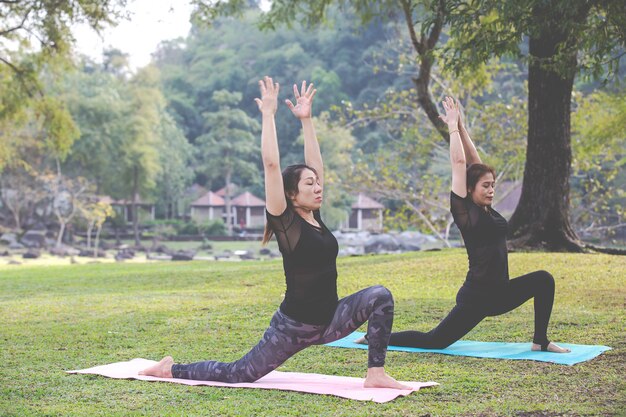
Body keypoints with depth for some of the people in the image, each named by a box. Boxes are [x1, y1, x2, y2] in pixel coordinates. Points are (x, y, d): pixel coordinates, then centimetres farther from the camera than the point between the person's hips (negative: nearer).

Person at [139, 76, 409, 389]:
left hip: (329, 319, 6)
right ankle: (171, 369, 27)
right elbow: (271, 164, -20)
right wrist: (268, 114, -14)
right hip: (293, 325, -6)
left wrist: (306, 118, 15)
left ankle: (375, 374, -14)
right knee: (237, 374, 4)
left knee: (379, 295, -15)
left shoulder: (315, 218, 6)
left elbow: (314, 163, 9)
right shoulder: (286, 222, -12)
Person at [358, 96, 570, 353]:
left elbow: (475, 161, 10)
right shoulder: (464, 211, -10)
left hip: (499, 294, 8)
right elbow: (459, 163, -13)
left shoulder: (487, 211, 9)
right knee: (434, 341, -1)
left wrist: (461, 126, 13)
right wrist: (453, 127, -3)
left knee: (543, 280, -5)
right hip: (476, 296, -8)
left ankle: (540, 342, 1)